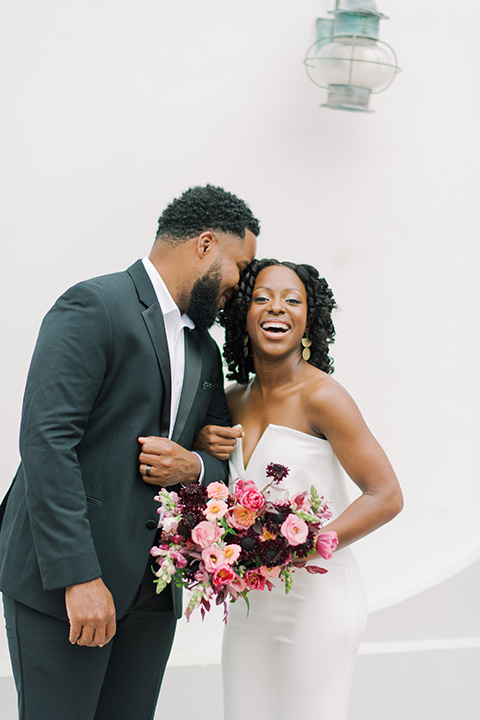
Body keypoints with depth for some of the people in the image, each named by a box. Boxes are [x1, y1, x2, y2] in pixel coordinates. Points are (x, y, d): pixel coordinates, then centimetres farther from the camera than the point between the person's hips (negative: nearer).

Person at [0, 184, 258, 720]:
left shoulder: (204, 352, 17)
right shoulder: (93, 307, -9)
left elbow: (226, 463, 20)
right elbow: (46, 440, -18)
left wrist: (193, 467, -5)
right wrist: (79, 576, -22)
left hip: (153, 591, 7)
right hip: (64, 579, -7)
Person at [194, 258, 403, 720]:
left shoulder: (321, 396, -13)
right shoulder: (235, 400, 6)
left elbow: (386, 497, -14)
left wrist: (303, 550, -22)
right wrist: (200, 446, 1)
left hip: (316, 599, -6)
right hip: (248, 604, 6)